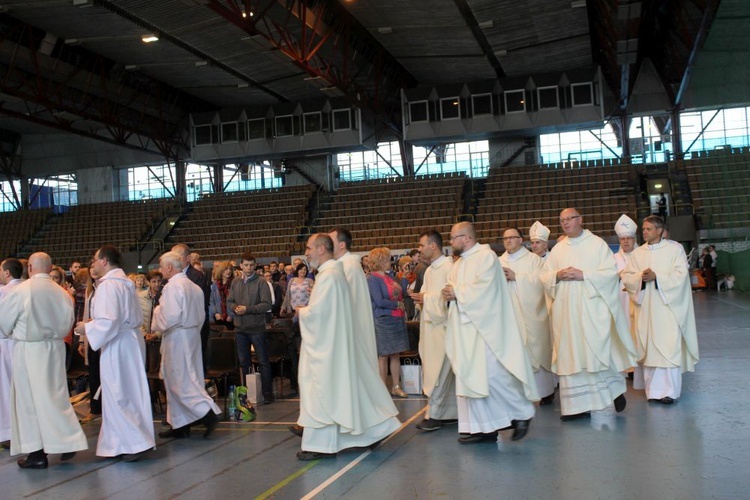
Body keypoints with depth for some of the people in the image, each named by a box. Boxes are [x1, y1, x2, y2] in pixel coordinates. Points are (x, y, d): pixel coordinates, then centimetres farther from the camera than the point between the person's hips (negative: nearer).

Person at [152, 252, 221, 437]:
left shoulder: (172, 286, -16)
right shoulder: (193, 286, 10)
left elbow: (170, 317, -22)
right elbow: (200, 315, 14)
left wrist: (157, 311, -4)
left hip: (177, 338, -9)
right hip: (192, 336, 9)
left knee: (181, 381, -3)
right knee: (186, 379, 11)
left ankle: (208, 413, -10)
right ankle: (179, 425, 17)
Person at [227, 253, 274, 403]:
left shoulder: (261, 282, -7)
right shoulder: (235, 283, 9)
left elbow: (267, 304, -13)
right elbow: (229, 302, 11)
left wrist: (247, 309, -17)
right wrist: (235, 308, -11)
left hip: (257, 328, -5)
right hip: (240, 328, 5)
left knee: (263, 362, 1)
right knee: (243, 362, 13)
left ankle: (267, 393, 6)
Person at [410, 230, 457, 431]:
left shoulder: (448, 267, -12)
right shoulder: (429, 270, 15)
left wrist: (426, 298, -15)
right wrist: (421, 298, 0)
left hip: (442, 326, -9)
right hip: (430, 324, 9)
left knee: (438, 372, -7)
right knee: (446, 372, 12)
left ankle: (434, 415, -4)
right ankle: (451, 412, 17)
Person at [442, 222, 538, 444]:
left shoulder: (486, 256, -8)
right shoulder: (458, 264, 18)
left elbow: (482, 289, -19)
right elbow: (452, 289, 16)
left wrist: (457, 292, -9)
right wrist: (448, 294, -6)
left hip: (485, 327, -9)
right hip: (465, 329, 9)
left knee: (492, 374, -11)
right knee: (470, 377, 5)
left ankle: (521, 413, 9)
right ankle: (482, 427, 9)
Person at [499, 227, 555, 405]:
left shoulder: (533, 259, 4)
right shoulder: (499, 262, 14)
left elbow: (539, 280, -11)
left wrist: (516, 277, -15)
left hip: (530, 314, -3)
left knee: (537, 352, 0)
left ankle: (546, 390, 12)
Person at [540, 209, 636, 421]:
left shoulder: (597, 244, 1)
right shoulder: (557, 249, 13)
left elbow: (611, 272, -7)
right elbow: (544, 276, 12)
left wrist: (583, 275, -16)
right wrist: (558, 275, -9)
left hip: (592, 309, -4)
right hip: (566, 311, 4)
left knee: (598, 352, -4)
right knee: (570, 355, 2)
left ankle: (615, 388, 22)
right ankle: (577, 405, 7)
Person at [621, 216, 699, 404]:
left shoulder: (675, 249, 1)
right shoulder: (637, 253, 12)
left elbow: (680, 275, -8)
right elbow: (626, 276, 6)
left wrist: (656, 277, -17)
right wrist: (640, 276, -13)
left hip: (667, 306, -3)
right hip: (645, 307, 4)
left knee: (668, 346, -8)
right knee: (648, 347, 2)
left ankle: (669, 390, -5)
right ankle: (653, 389, 8)